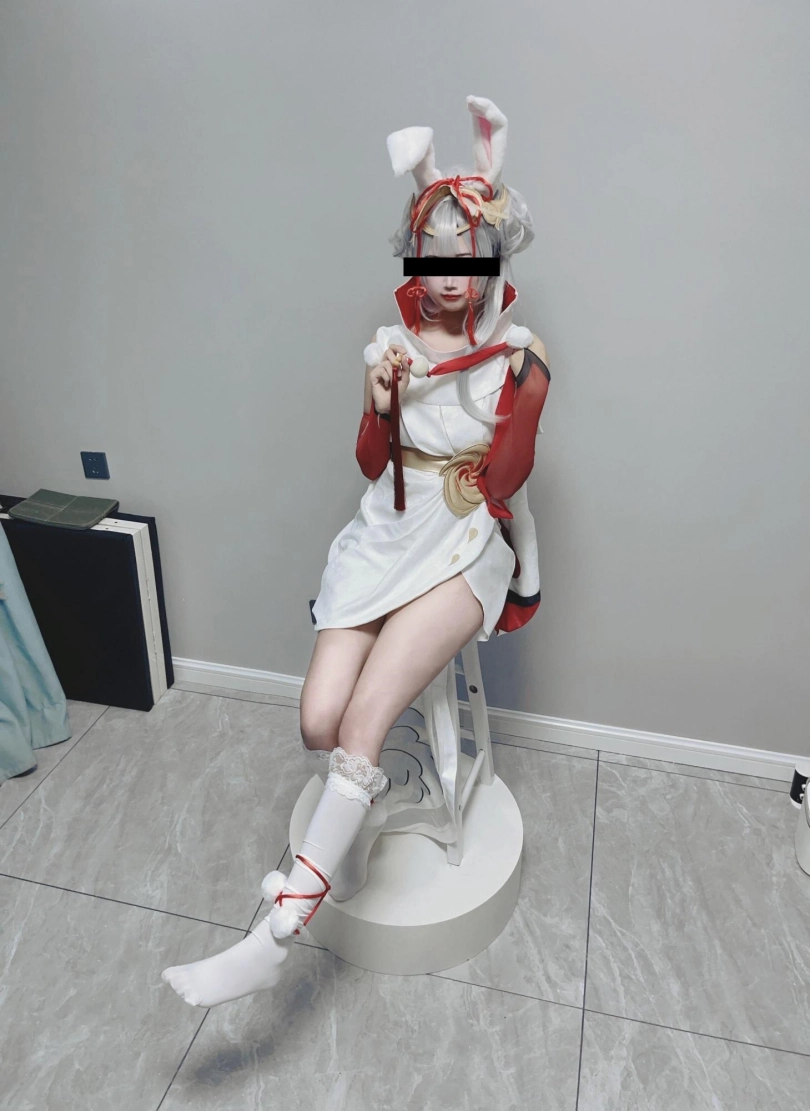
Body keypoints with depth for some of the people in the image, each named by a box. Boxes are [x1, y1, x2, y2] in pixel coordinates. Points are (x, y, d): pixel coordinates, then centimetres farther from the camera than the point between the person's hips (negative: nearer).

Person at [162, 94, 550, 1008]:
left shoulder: (521, 356, 1)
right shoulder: (392, 342, 10)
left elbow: (501, 481, -5)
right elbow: (371, 465, 9)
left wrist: (520, 387, -18)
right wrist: (380, 404, -11)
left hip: (466, 545, -3)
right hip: (384, 537, 3)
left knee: (362, 723, -22)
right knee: (319, 724, -14)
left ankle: (280, 926, -10)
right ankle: (365, 817, 21)